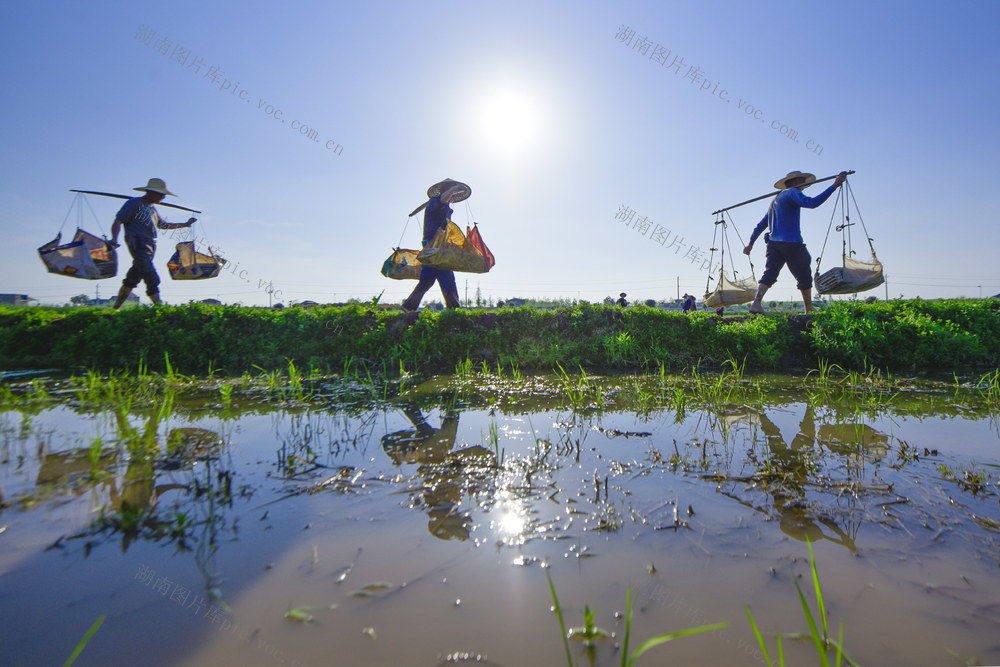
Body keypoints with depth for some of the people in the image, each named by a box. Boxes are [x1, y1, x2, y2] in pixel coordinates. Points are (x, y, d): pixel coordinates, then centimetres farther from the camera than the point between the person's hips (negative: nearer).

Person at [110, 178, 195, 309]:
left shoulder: (152, 209, 23)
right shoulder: (134, 203, -3)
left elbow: (164, 225, 36)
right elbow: (118, 222, -9)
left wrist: (185, 224, 39)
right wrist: (114, 239, -22)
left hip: (150, 247, 8)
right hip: (138, 245, -8)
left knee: (132, 279, 12)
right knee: (152, 279, -18)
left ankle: (116, 308, 22)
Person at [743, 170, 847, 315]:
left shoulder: (776, 199, 23)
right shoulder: (792, 192, -1)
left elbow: (761, 224, 24)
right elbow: (812, 203, -21)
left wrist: (751, 243, 26)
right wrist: (834, 185, -21)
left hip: (773, 243, 7)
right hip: (791, 243, -7)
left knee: (769, 274, -4)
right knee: (804, 276, 8)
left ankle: (756, 303, -25)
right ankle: (809, 310, 18)